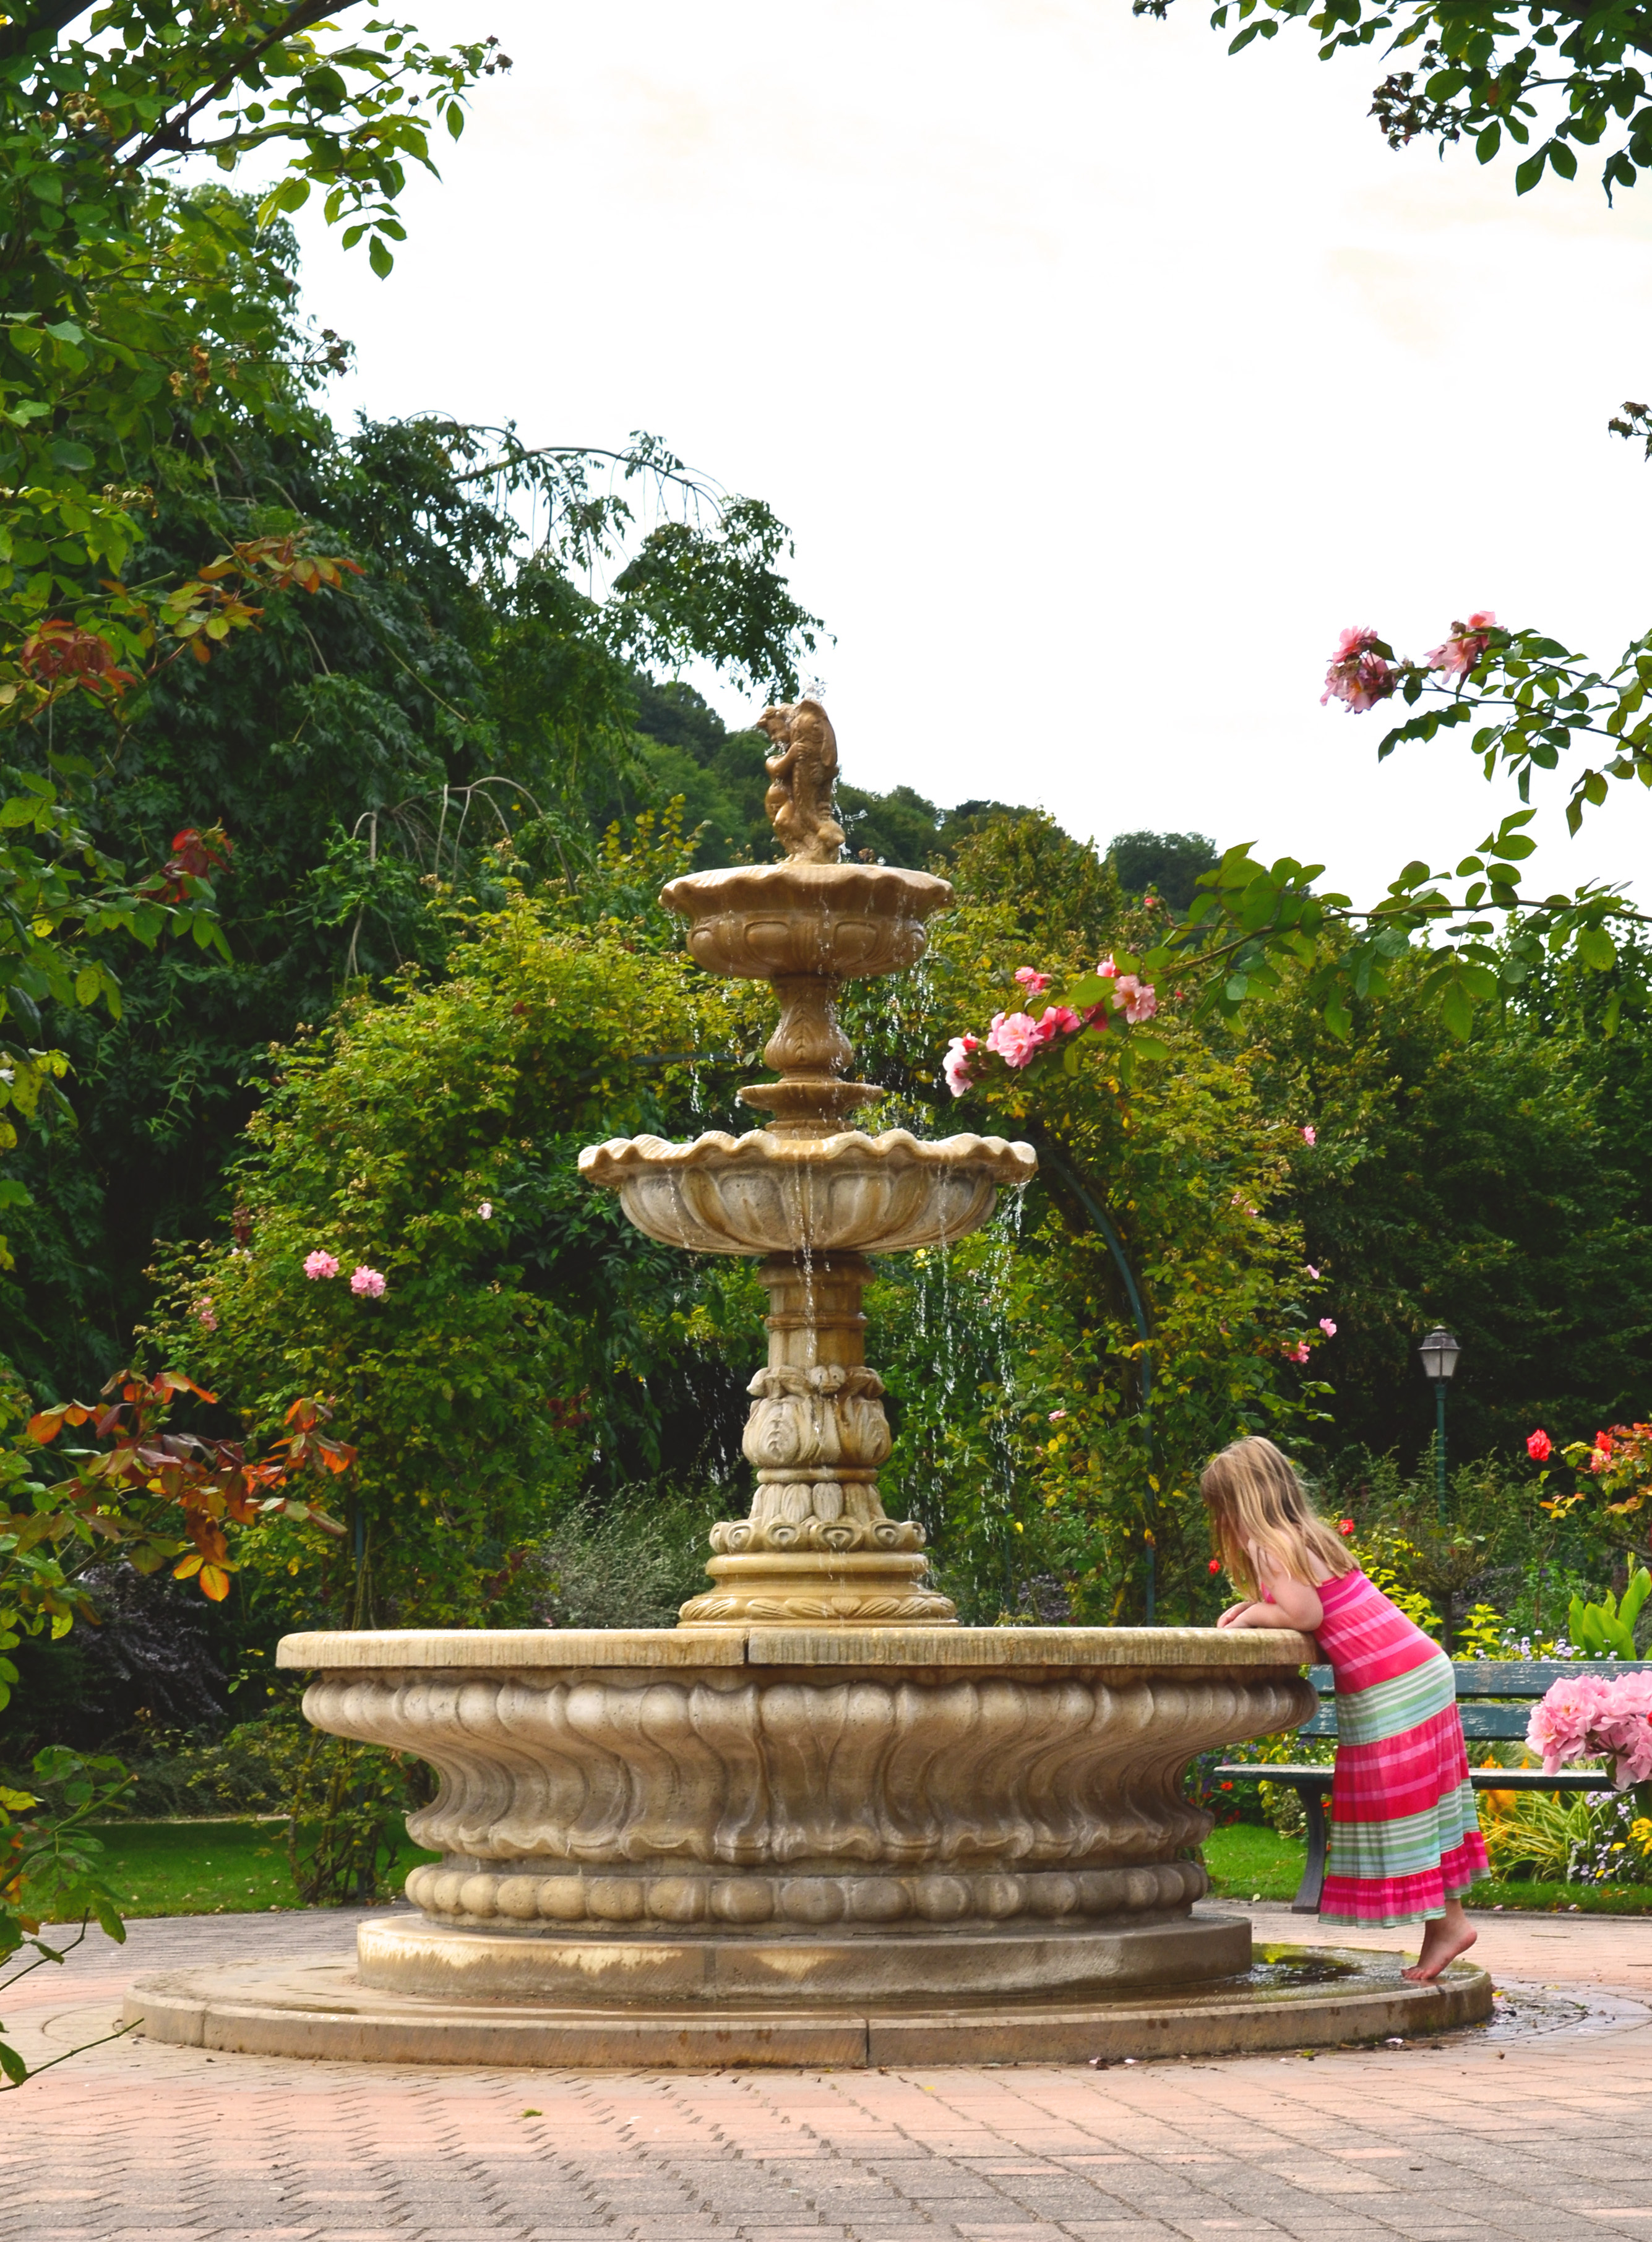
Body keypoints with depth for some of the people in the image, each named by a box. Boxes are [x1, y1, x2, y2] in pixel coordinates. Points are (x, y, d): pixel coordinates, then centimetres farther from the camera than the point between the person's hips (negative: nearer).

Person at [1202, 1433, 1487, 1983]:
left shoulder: (1271, 1546, -11)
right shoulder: (1307, 1535, 17)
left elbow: (1305, 1614, -19)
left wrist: (1253, 1615, -4)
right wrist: (1253, 1610, 7)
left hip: (1389, 1688, -9)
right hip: (1421, 1669, 9)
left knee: (1398, 1809, -3)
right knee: (1422, 1801, 12)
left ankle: (1444, 1925, 0)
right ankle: (1450, 1917, 15)